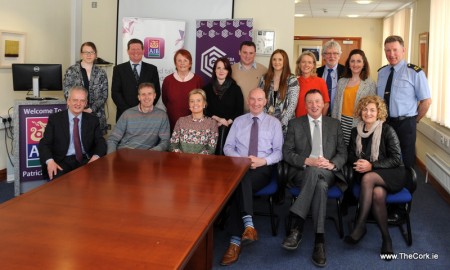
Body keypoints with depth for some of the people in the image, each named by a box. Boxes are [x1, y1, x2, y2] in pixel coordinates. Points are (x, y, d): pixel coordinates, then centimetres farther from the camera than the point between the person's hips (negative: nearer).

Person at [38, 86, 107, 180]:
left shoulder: (93, 120, 11)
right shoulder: (55, 118, 6)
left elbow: (101, 142, 8)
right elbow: (44, 143, 2)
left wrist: (96, 156, -15)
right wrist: (49, 161, -19)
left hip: (86, 161, 2)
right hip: (63, 161, -2)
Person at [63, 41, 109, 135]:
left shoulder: (101, 73, 7)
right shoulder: (71, 71, 3)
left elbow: (104, 95, 3)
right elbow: (67, 93, 0)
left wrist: (91, 109, -9)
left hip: (96, 115, 1)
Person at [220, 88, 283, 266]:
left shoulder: (274, 123, 13)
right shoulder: (238, 121, 18)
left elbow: (279, 151, 5)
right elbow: (228, 147, 12)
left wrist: (263, 161, -14)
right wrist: (241, 159, -9)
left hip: (263, 168, -2)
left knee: (240, 185, -33)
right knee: (241, 182, -35)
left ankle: (236, 240, -37)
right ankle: (248, 224, -40)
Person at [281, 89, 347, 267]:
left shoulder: (334, 124, 17)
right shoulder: (295, 124, 12)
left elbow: (343, 153, 12)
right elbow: (287, 153, 3)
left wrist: (332, 164, -11)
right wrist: (307, 161, -13)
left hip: (328, 172, 1)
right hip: (303, 171, -1)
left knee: (315, 172, -38)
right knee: (320, 185, -37)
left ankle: (298, 227, -37)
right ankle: (319, 241, -34)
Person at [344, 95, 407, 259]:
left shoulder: (387, 130, -5)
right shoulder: (356, 132, 10)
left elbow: (396, 159, -8)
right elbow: (351, 156, 14)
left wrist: (372, 165, -18)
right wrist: (357, 163, -11)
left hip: (392, 175, -3)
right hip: (369, 175, 3)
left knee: (368, 177, -35)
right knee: (378, 194, -32)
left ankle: (360, 226, -31)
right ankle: (386, 238, -19)